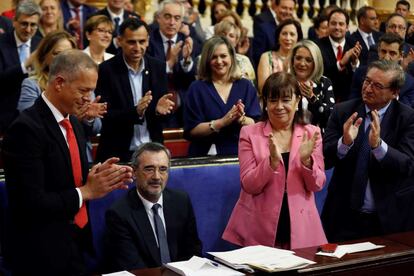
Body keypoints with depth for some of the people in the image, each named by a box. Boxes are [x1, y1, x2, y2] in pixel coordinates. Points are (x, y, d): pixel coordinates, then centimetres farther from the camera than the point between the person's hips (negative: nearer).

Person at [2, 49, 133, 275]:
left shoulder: (72, 123, 9)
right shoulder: (27, 128, -19)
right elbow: (32, 203, -23)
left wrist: (98, 178, -4)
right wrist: (86, 191, -15)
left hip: (75, 245, 8)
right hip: (44, 254, -8)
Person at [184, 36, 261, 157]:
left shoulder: (246, 86, 10)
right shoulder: (197, 88, 4)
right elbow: (191, 131, -3)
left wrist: (241, 119, -14)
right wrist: (222, 122, -14)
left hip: (240, 154, 2)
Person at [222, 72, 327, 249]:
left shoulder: (311, 133, 4)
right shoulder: (249, 133, -1)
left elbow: (317, 185, -1)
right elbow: (249, 186, -8)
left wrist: (306, 159, -19)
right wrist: (272, 160, -23)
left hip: (300, 227, 2)